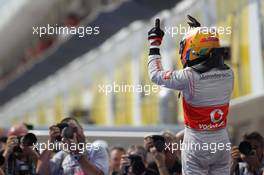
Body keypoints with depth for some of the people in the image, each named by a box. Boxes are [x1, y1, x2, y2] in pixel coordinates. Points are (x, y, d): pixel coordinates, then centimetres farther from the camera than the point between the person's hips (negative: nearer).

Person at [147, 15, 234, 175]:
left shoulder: (189, 77, -19)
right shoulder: (228, 74, -3)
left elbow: (156, 75, -5)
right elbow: (214, 63, 22)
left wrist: (154, 43, 6)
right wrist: (203, 32, 27)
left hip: (197, 141, -4)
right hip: (222, 140, 5)